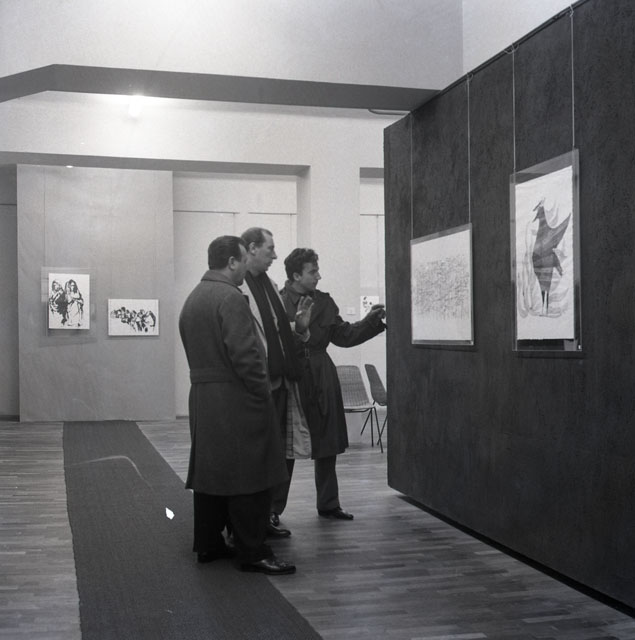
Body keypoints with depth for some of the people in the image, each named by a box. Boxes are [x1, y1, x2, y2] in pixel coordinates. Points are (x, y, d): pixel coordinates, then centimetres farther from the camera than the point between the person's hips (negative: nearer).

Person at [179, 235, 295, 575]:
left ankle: (208, 543, 22)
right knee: (248, 474, -4)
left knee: (210, 471, 14)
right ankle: (251, 552, 0)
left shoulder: (192, 299, 15)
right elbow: (245, 354, -21)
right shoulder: (231, 298, -15)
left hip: (202, 396, 10)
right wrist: (263, 393, -13)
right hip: (236, 399, -10)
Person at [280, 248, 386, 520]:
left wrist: (370, 320, 3)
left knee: (327, 446, 12)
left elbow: (343, 335, 11)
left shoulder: (324, 302, 9)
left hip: (322, 382, 6)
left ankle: (328, 504, 26)